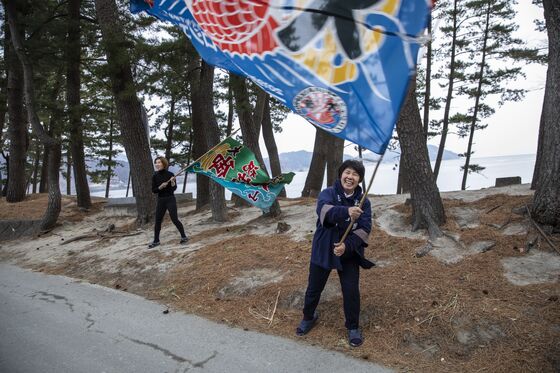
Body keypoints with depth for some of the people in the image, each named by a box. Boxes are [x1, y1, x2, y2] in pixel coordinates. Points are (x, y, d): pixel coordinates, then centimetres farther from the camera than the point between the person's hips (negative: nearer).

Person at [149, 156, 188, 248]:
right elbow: (153, 190, 0)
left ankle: (184, 237, 7)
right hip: (160, 200, 4)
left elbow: (174, 188, -8)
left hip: (170, 199, -4)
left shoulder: (170, 174, -7)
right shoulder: (155, 176, 2)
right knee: (157, 221, 6)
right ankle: (156, 241, 17)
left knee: (174, 219, -7)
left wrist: (173, 182, -27)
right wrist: (161, 187, -18)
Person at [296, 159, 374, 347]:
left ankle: (353, 327, 30)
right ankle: (309, 317, 42)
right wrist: (346, 211, -54)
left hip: (349, 254, 1)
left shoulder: (363, 202, -4)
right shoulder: (328, 193, -12)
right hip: (323, 251, -1)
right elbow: (324, 209, -34)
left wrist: (347, 245, -27)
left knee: (351, 292, 4)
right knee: (314, 288, 14)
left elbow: (365, 229, -11)